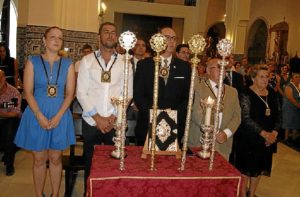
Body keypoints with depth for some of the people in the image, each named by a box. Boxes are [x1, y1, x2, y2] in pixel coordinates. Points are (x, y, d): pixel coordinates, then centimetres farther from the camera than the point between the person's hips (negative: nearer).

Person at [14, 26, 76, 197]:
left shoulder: (68, 64, 3)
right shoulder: (33, 61, 1)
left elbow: (70, 93, 0)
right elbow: (28, 92, -4)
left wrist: (58, 116, -11)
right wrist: (40, 116, -14)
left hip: (60, 115, 1)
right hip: (37, 115, 0)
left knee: (55, 158, 9)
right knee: (39, 159, 8)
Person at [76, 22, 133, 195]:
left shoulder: (125, 62, 4)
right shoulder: (87, 60, 3)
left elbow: (128, 93, 1)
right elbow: (81, 92, -2)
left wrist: (114, 116, -9)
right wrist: (97, 117, -9)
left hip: (116, 123, 0)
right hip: (91, 122, 0)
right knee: (91, 161, 11)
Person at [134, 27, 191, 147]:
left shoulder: (184, 66, 7)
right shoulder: (144, 65, 3)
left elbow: (188, 96, 4)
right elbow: (138, 95, -2)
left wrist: (175, 114, -11)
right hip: (147, 125, -1)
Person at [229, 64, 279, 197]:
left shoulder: (271, 93, 6)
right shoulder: (246, 95, -11)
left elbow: (277, 115, 9)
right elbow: (246, 119, -19)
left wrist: (274, 133, -5)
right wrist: (264, 133, -22)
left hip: (267, 139, 6)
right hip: (248, 138, -6)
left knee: (259, 168, 15)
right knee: (245, 168, 4)